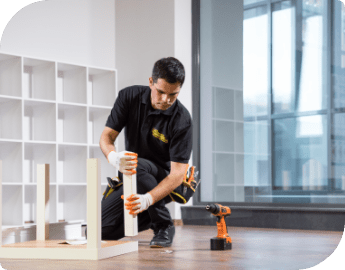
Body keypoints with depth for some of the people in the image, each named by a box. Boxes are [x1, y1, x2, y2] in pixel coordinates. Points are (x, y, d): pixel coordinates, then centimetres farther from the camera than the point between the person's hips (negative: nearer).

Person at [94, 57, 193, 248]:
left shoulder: (182, 119, -23)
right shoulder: (129, 96, -12)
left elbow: (178, 173, -27)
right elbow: (106, 137, -14)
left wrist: (148, 199, -44)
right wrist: (113, 157, -40)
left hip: (163, 181, -4)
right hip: (129, 178, 4)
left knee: (138, 167, -37)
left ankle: (164, 225, -16)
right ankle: (149, 218, 16)